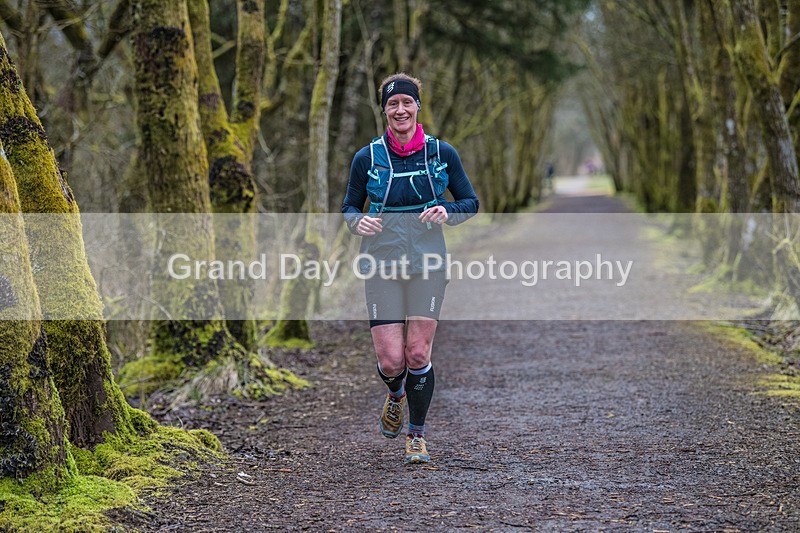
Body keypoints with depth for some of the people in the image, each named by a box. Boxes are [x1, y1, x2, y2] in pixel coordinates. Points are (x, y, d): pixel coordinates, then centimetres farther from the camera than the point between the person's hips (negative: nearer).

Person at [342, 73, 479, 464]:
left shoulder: (442, 153, 0)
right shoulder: (367, 157, -1)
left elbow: (471, 203, 6)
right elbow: (349, 207, 8)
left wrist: (446, 212, -15)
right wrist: (358, 222, -15)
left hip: (427, 265, 0)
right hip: (382, 266, 0)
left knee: (418, 354, -4)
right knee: (390, 361, -5)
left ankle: (416, 435, 17)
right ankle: (395, 395, 33)